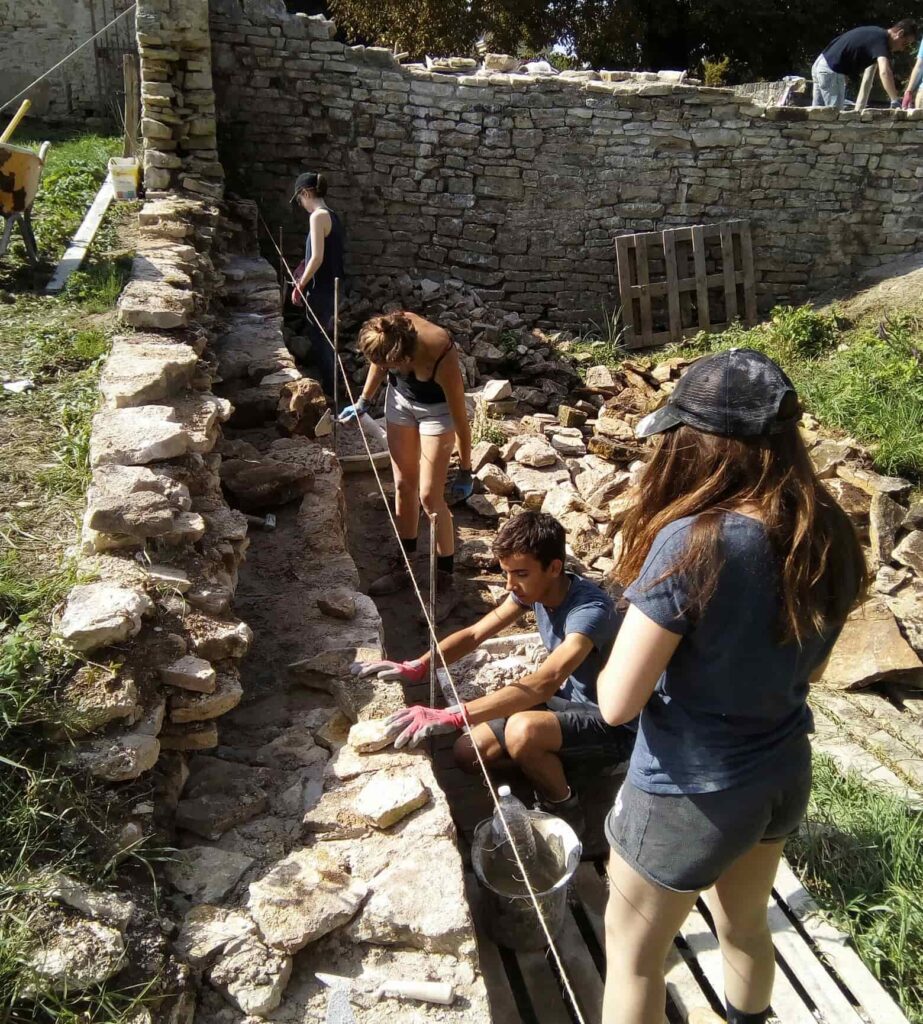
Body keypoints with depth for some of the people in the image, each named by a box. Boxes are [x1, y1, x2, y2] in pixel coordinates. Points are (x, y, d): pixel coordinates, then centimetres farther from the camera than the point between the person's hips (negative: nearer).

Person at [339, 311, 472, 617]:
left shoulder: (442, 359, -39)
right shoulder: (389, 334, -27)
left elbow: (460, 419, -26)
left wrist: (465, 472, -17)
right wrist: (363, 402, 7)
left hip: (436, 408, -5)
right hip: (401, 398, 5)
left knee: (429, 495, -7)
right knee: (403, 485, 11)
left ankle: (446, 584, 4)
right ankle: (403, 566, 26)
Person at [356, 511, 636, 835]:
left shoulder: (590, 610, -33)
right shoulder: (532, 589, -7)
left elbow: (545, 682, -45)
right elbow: (475, 634, -2)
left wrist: (451, 717, -51)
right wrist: (416, 667, -19)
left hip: (612, 724, -7)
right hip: (568, 701, 8)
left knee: (522, 731, -36)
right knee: (467, 752, -2)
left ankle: (565, 813, -7)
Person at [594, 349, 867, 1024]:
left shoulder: (693, 544, -30)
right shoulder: (831, 535, -8)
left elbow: (616, 704, -24)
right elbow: (809, 668, 7)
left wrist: (641, 652, -5)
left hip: (690, 794, -6)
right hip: (785, 777, 7)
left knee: (632, 952, 19)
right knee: (745, 927, 32)